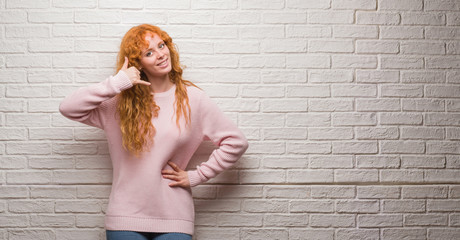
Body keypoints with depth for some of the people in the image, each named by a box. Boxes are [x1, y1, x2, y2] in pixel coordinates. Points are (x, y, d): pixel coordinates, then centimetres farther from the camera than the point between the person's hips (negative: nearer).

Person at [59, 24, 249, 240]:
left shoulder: (193, 99, 0)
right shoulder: (121, 102, 0)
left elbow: (236, 142, 4)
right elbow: (68, 108, -10)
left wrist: (196, 176, 0)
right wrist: (117, 83, -15)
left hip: (174, 220, 0)